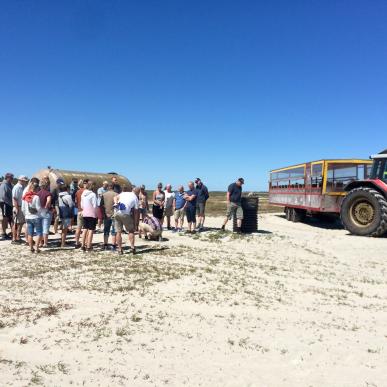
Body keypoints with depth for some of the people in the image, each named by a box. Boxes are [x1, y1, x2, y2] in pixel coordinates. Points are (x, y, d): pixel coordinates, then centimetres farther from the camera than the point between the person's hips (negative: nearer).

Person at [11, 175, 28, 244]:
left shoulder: (22, 188, 14)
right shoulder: (16, 187, -12)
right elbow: (14, 199, -18)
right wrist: (17, 208, -22)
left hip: (22, 208, 9)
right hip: (18, 208, -9)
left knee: (21, 223, 12)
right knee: (16, 223, -4)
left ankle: (18, 238, 21)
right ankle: (14, 239, 2)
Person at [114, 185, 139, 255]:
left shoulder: (122, 193, 24)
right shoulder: (135, 197, 17)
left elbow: (115, 197, 0)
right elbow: (135, 211, 15)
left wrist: (116, 203, -17)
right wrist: (134, 222, 18)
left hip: (117, 213, 3)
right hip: (126, 214, -2)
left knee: (119, 232, 10)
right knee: (131, 231, 13)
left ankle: (120, 249, 13)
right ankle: (132, 247, 3)